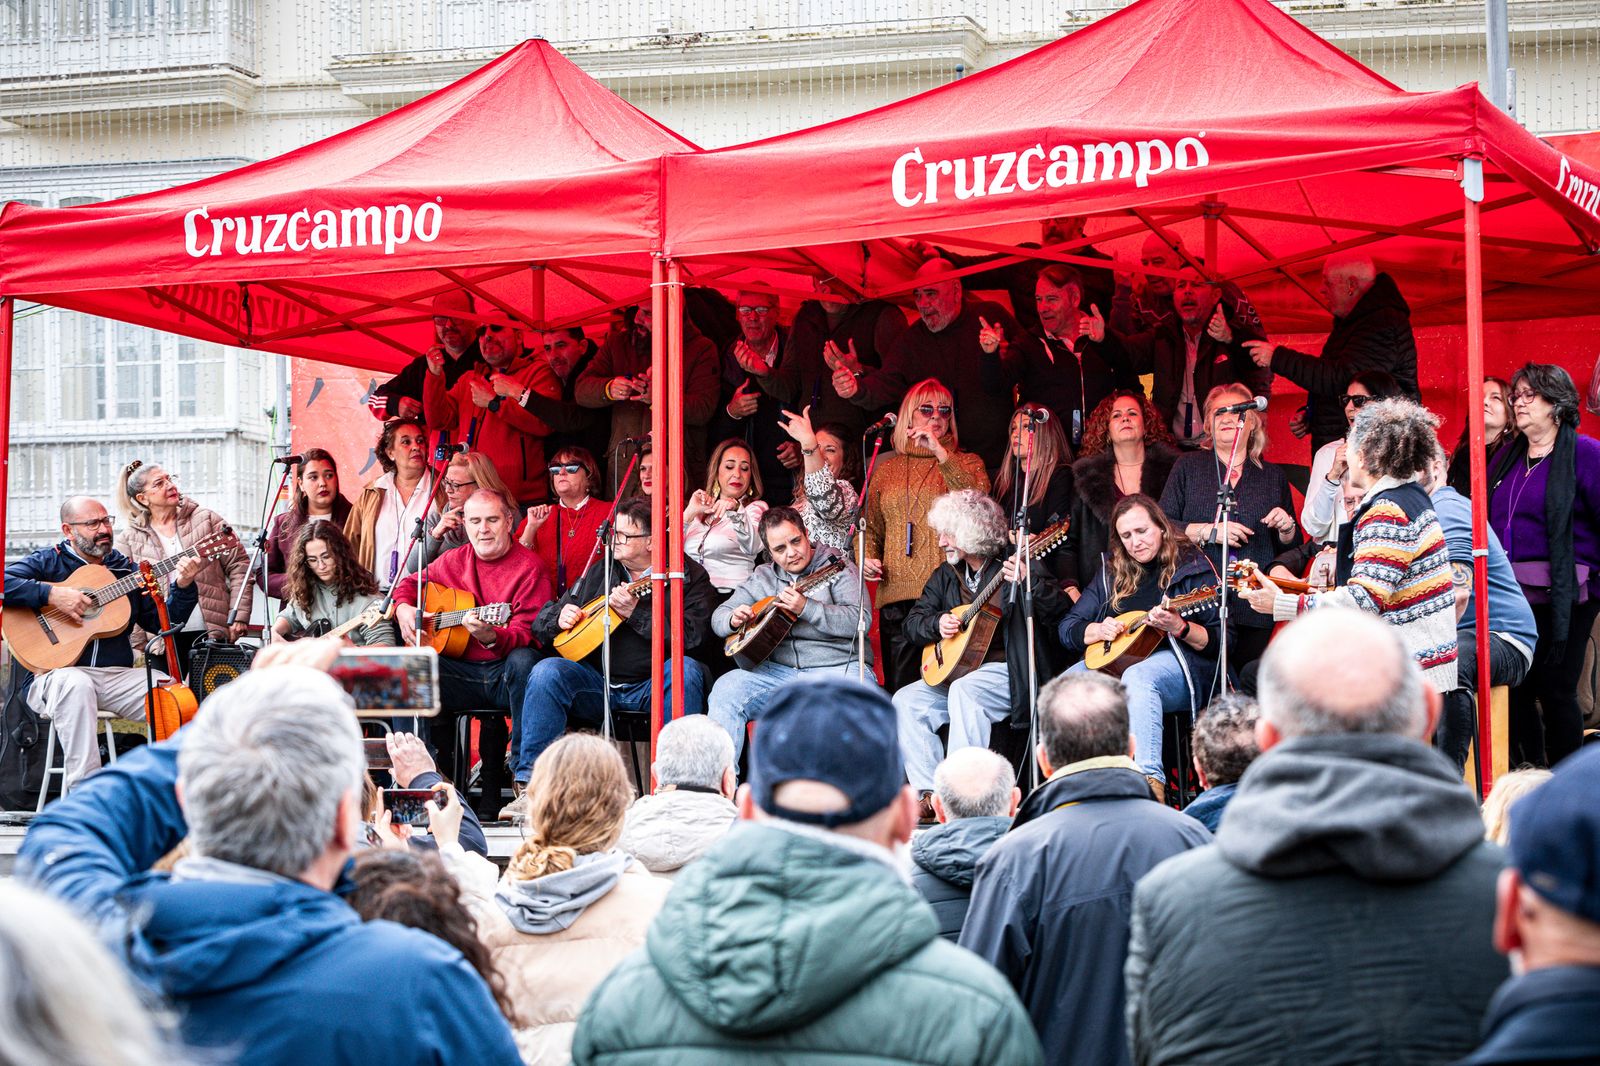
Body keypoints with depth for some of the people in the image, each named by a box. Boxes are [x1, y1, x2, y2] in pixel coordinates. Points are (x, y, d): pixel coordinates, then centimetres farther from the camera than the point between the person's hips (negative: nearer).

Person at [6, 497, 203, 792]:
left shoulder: (126, 568, 18)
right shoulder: (48, 562, 5)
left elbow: (162, 623, 15)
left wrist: (183, 587, 0)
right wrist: (53, 594, -19)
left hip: (117, 677, 4)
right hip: (59, 672, -4)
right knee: (76, 685, -40)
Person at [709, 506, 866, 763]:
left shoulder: (836, 566, 4)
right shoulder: (763, 577, 17)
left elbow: (860, 621, -11)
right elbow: (719, 615, 20)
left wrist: (806, 608, -21)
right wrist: (733, 619, -5)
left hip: (836, 667, -4)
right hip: (777, 670, 4)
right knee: (725, 689, -20)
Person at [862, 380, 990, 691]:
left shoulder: (966, 463, 12)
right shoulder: (888, 469, 19)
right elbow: (871, 528, 24)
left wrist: (939, 452, -14)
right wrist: (868, 558, 4)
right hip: (896, 594, 3)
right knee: (900, 691, -1)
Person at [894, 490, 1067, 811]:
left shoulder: (1018, 564, -3)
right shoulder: (945, 576, 15)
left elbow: (1057, 613, -14)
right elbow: (911, 624, 16)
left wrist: (1028, 582, -32)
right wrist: (937, 624, -6)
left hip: (1008, 673, -6)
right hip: (954, 671, 7)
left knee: (964, 690, -35)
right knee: (906, 701, -15)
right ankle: (931, 794, -18)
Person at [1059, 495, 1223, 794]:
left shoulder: (1192, 566, 2)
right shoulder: (1112, 571, 16)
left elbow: (1221, 640, -5)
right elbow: (1067, 628, 14)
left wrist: (1179, 628, -23)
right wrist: (1099, 630, -8)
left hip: (1176, 661, -5)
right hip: (1114, 660, 5)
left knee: (1137, 676, -39)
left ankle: (1150, 779, -51)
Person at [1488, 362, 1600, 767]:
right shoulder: (1508, 456, 15)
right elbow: (1488, 521, 19)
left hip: (1562, 598, -6)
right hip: (1512, 595, 6)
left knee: (1555, 692, -1)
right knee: (1516, 691, 7)